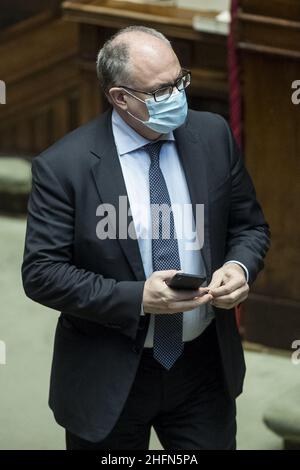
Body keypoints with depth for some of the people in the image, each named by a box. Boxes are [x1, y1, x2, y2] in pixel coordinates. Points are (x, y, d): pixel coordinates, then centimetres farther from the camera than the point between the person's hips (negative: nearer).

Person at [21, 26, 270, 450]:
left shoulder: (213, 136, -3)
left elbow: (249, 225, 8)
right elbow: (41, 272, -15)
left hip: (204, 367, 3)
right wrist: (136, 299, -24)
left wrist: (239, 266, -15)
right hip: (109, 380, -3)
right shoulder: (64, 165, -15)